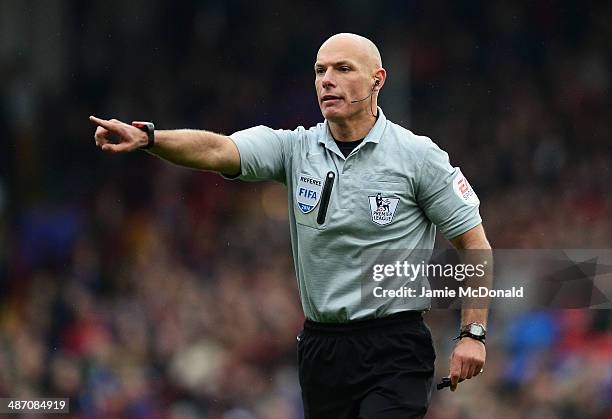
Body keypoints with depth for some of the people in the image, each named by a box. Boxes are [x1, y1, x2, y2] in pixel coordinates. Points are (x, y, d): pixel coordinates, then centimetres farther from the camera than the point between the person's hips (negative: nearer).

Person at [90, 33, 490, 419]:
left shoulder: (418, 156, -5)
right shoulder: (296, 148, 4)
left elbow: (475, 244, -1)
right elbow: (217, 150, -13)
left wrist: (473, 334, -8)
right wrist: (146, 138, -31)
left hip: (394, 350, -4)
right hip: (320, 347, 4)